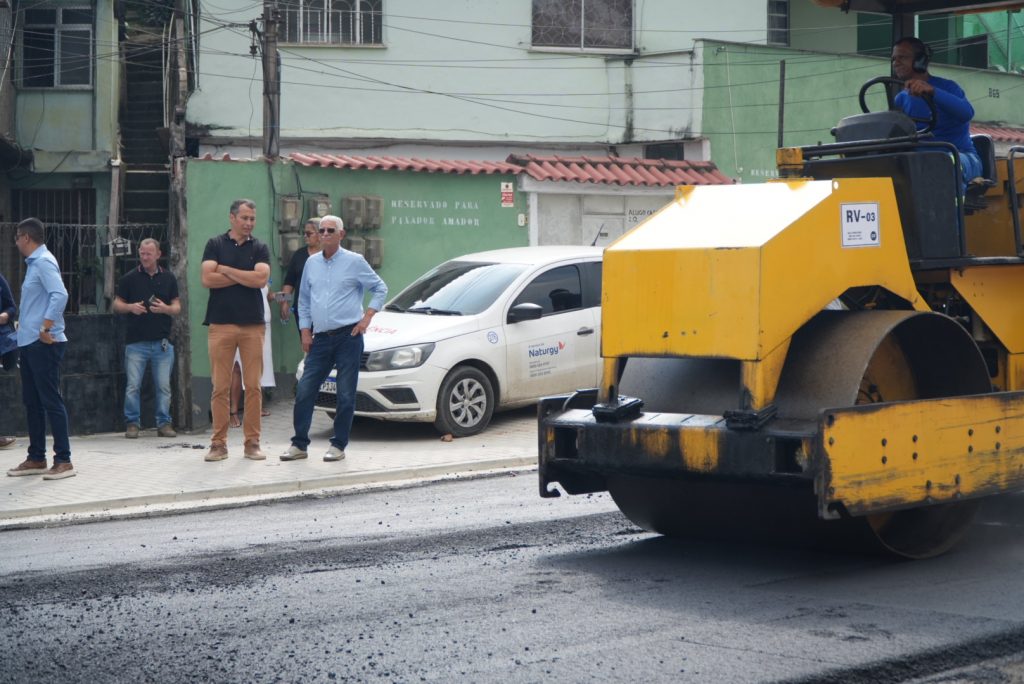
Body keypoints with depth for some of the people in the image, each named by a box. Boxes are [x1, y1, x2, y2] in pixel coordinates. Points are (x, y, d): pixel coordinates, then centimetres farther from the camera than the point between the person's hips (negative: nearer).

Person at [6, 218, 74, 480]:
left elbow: (60, 295, -26)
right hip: (28, 343, 10)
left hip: (43, 344, -10)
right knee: (32, 402, 13)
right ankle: (36, 459, 21)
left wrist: (46, 328, -24)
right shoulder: (34, 263, 16)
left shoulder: (44, 262, -13)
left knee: (51, 401, -8)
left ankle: (63, 461, -5)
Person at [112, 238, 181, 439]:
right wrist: (130, 307, -13)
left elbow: (177, 307, 9)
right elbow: (117, 305, 8)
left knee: (164, 386, 2)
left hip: (162, 341, 1)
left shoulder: (168, 278, 9)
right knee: (133, 386, -2)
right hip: (136, 341, -1)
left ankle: (164, 423, 10)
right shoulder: (130, 278, 5)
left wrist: (165, 308, -12)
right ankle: (132, 423, 6)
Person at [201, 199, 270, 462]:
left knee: (253, 386, 0)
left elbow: (261, 278, -8)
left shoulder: (259, 248, 9)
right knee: (220, 387, -1)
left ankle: (252, 442, 7)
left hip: (253, 324, 1)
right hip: (221, 323, -1)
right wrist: (244, 277, -4)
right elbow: (207, 279, -6)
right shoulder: (215, 245, 7)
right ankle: (219, 443, 4)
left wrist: (225, 270, -4)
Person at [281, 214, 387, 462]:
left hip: (348, 337, -4)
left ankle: (338, 445, 8)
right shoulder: (312, 263, 12)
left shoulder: (354, 261, 0)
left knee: (346, 395, -2)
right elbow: (304, 300, 20)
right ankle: (299, 444, 6)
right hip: (320, 338, 4)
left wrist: (367, 317, -3)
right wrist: (305, 331, 11)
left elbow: (380, 288, 7)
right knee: (304, 391, -2)